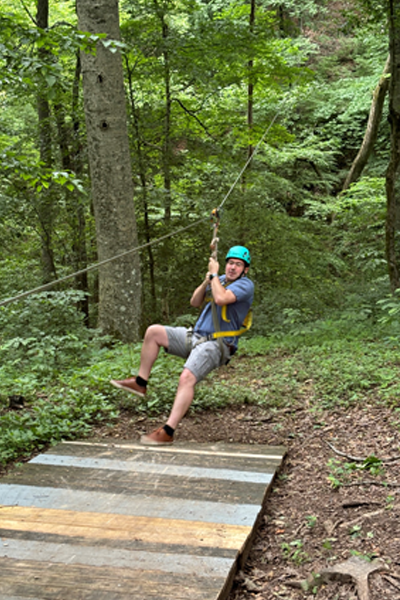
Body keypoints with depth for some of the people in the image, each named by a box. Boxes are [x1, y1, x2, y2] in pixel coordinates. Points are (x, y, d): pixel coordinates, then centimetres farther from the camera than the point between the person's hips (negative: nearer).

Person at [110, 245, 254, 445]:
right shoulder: (220, 280, 18)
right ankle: (140, 383, 2)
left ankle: (167, 432, -30)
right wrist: (206, 281, -1)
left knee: (187, 378, -29)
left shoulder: (245, 285, -6)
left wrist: (214, 274, -12)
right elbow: (195, 302, 15)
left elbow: (221, 299, -26)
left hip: (215, 344, -8)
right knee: (153, 331, -3)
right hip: (195, 337, 8)